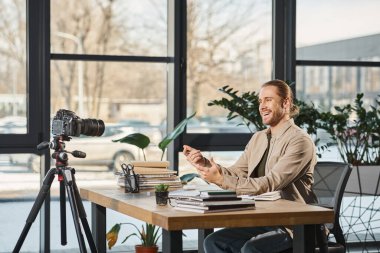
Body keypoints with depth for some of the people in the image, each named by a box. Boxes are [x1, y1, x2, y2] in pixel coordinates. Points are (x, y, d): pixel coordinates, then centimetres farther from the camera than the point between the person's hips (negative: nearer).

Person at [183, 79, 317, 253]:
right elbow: (235, 174, 9)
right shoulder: (258, 138, 13)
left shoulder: (301, 141, -12)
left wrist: (221, 180, -26)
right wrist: (205, 164, -9)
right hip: (261, 223, 8)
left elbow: (270, 184, -22)